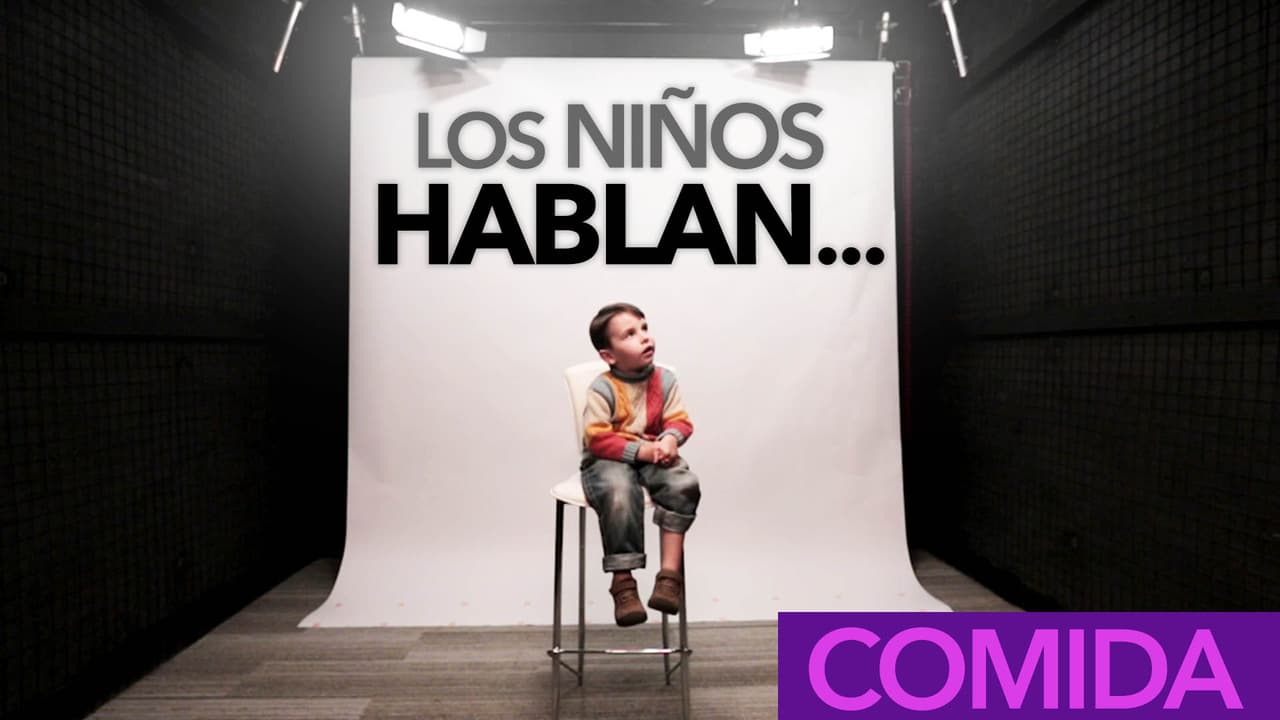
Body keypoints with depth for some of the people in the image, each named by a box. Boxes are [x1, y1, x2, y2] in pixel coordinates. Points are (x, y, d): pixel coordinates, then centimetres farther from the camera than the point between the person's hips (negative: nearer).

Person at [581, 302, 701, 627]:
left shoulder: (665, 379, 1)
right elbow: (596, 438, -15)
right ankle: (623, 582, -19)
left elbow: (680, 420, 2)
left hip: (653, 455, 4)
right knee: (620, 493, -36)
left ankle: (670, 573, -14)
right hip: (609, 460, -4)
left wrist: (671, 438, -22)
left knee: (685, 484, -26)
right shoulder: (602, 388, -11)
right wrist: (639, 450, -24)